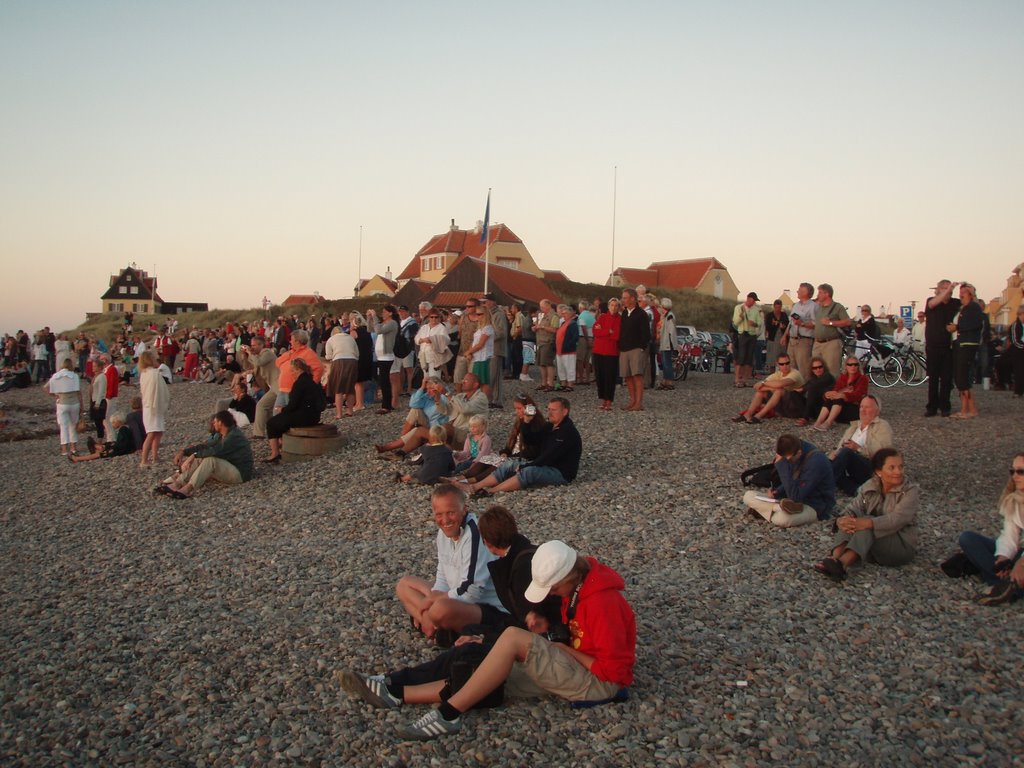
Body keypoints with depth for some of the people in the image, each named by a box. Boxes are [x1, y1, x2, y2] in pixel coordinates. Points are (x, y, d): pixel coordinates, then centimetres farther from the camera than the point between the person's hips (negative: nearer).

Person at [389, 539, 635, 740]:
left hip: (601, 683, -9)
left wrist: (567, 649, -14)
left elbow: (612, 668, -23)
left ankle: (449, 714, -24)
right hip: (575, 666, 9)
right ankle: (399, 693, -4)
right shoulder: (576, 585, 1)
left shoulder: (603, 602, -26)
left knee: (513, 637, -25)